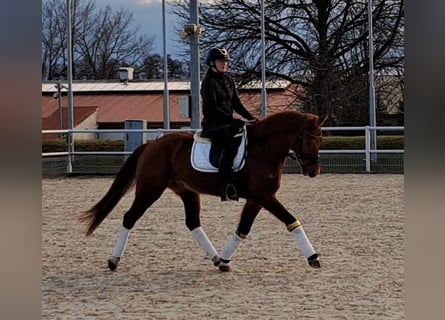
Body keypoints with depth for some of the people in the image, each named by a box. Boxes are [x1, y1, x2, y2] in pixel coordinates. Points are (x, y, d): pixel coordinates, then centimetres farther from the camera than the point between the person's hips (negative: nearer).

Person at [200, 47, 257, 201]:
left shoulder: (228, 80, 15)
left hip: (228, 124, 8)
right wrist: (234, 121, -22)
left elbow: (236, 103, 16)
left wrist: (250, 117, 0)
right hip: (212, 125, -8)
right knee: (231, 145, -33)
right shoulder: (209, 82, -8)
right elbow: (212, 108, -16)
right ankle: (225, 187, -34)